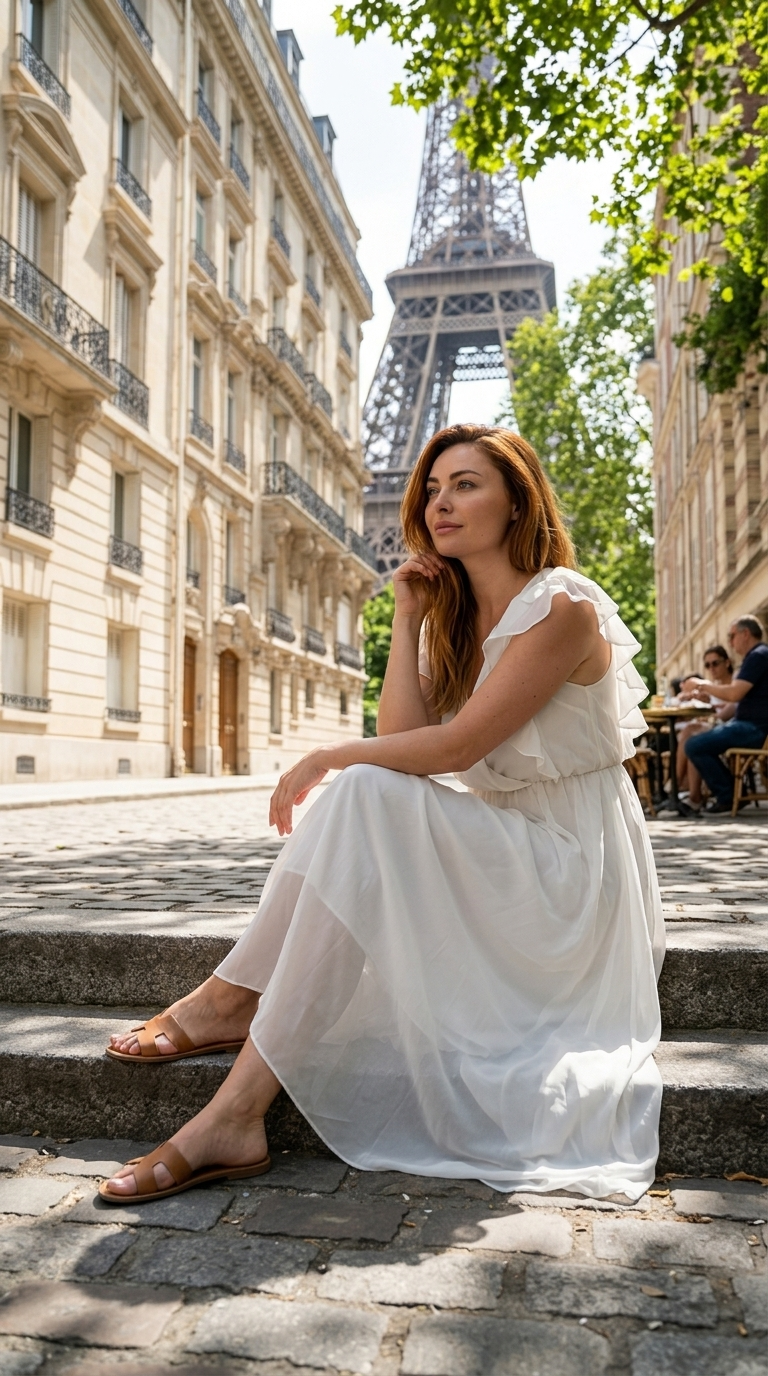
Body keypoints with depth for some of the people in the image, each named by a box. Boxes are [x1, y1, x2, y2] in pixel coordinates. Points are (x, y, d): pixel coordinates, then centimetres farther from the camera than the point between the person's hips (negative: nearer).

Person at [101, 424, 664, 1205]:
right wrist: (407, 618, -4)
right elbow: (403, 736, -4)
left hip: (564, 869, -7)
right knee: (358, 794, -17)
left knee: (366, 796, -28)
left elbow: (456, 745, -22)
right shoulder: (453, 616, 11)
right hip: (493, 853, 7)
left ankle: (233, 999, -22)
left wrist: (328, 758, -15)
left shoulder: (560, 607, -14)